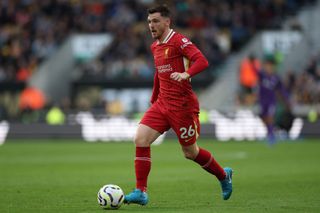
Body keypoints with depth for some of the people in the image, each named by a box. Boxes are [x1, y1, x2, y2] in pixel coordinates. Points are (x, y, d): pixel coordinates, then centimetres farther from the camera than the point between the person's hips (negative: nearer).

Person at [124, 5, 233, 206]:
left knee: (190, 152, 4)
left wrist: (186, 74, -41)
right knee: (140, 139, -11)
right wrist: (153, 99, 29)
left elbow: (202, 61, -24)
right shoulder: (155, 47, 13)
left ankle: (224, 176, 31)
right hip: (161, 104, 7)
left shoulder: (179, 41, -11)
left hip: (182, 105, -7)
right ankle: (141, 192, -9)